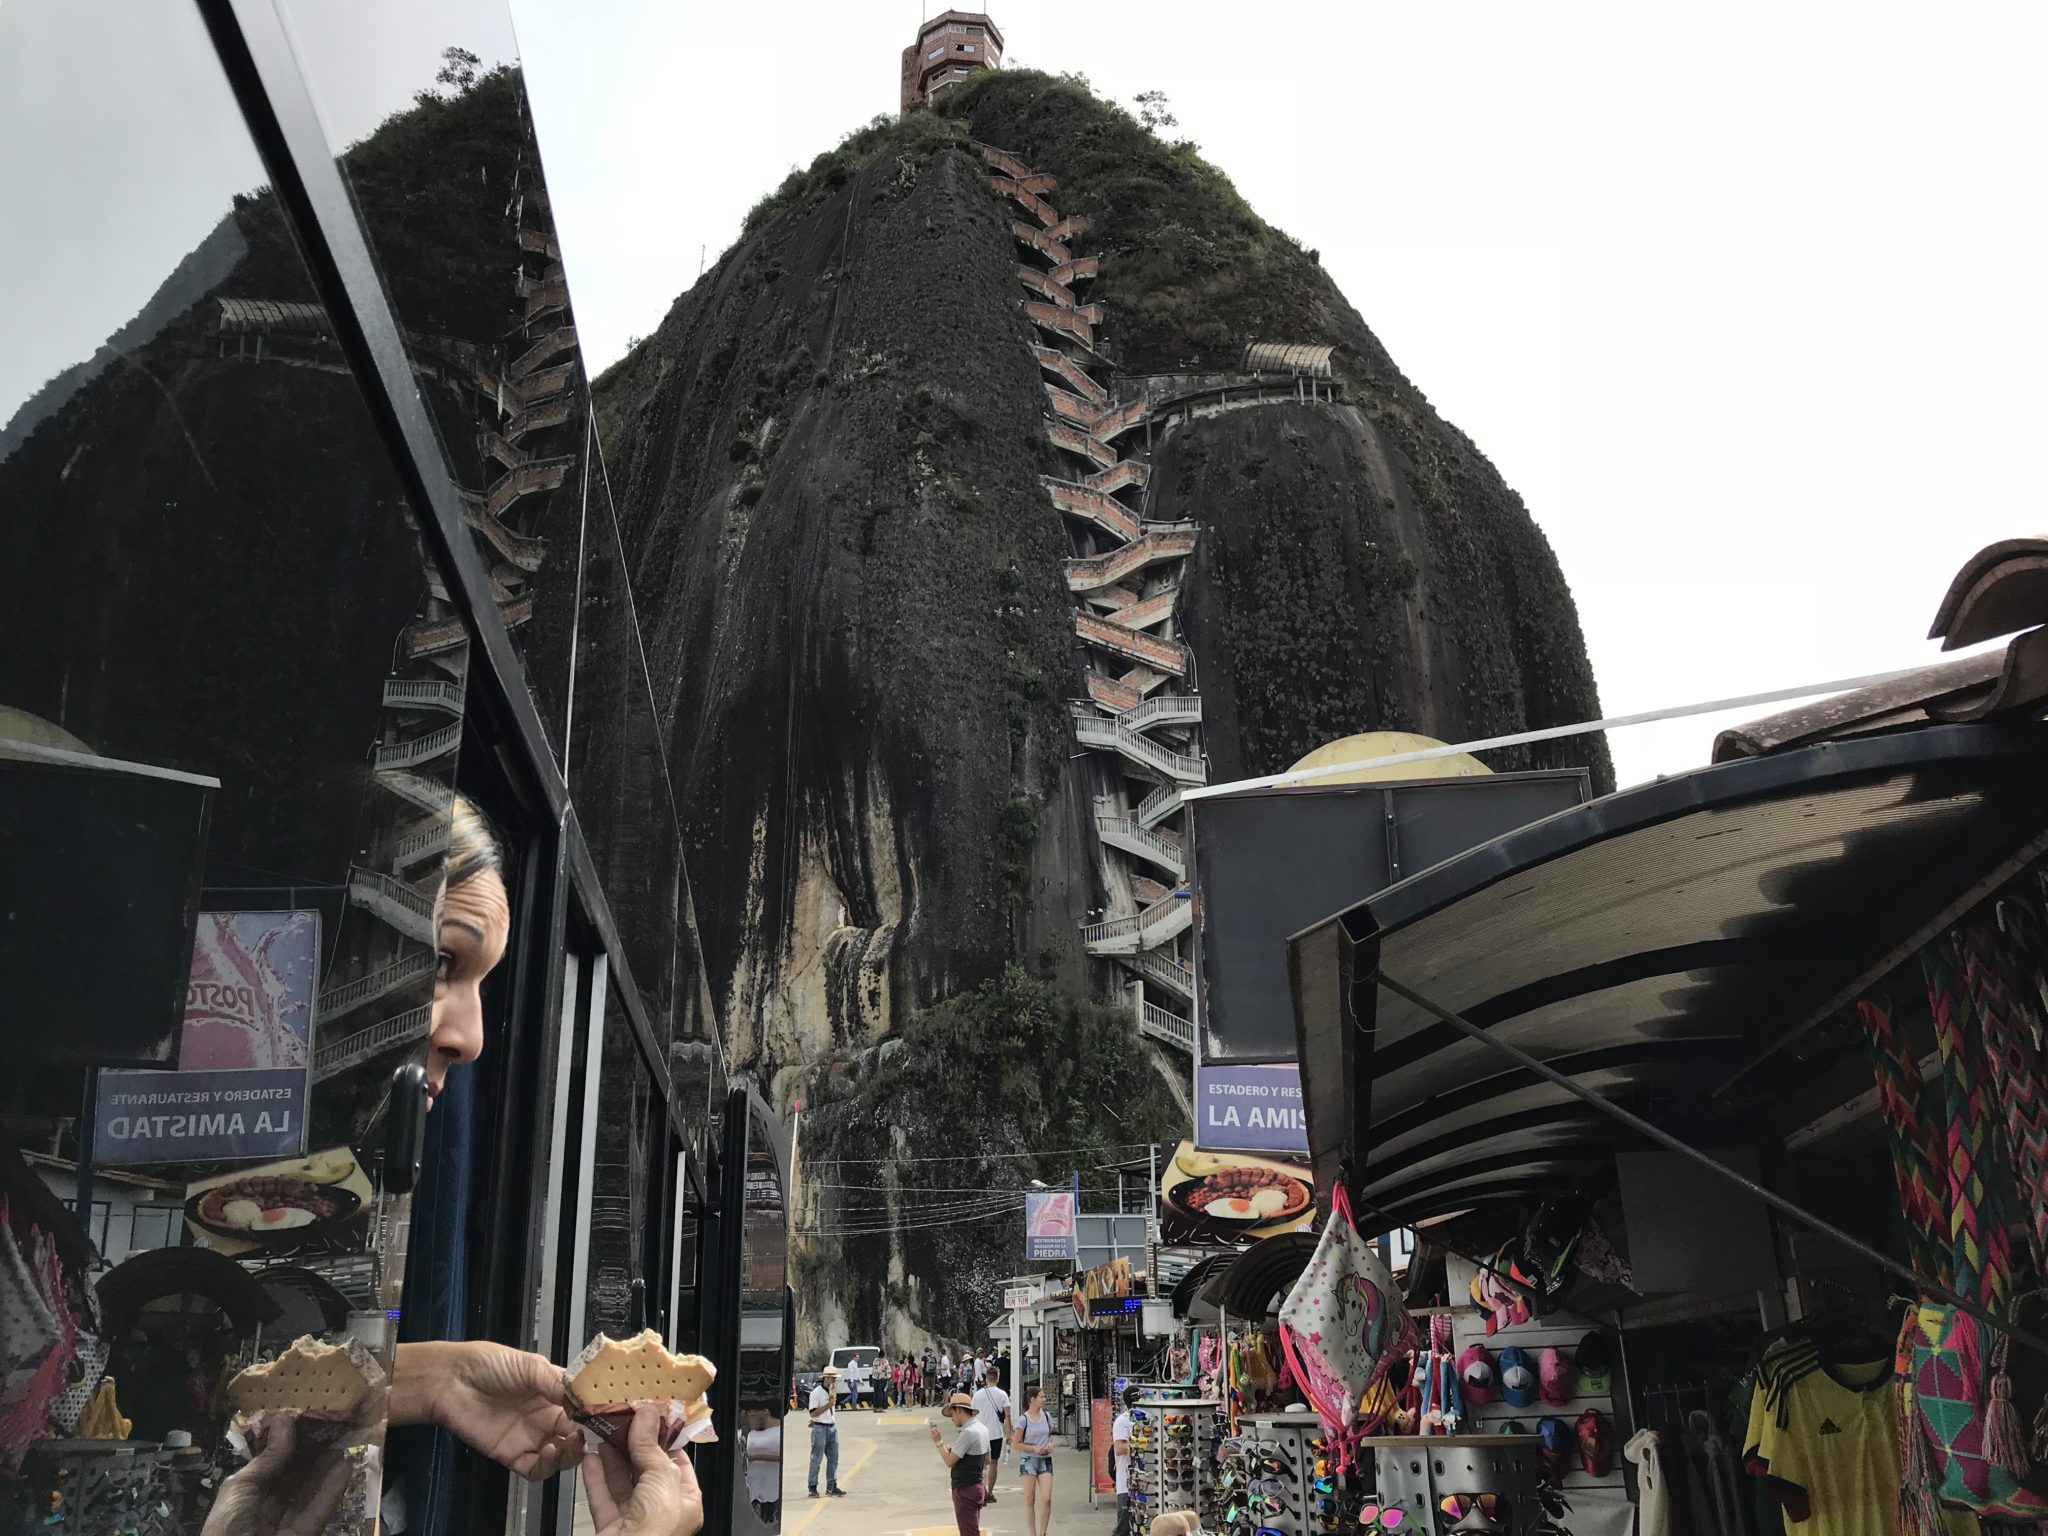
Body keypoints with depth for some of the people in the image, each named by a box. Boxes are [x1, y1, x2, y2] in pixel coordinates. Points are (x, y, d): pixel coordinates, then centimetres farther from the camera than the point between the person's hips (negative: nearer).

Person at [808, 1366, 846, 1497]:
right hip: (820, 1429, -7)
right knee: (816, 1459, 0)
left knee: (833, 1458, 8)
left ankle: (831, 1486, 15)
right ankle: (812, 1487, 8)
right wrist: (828, 1405, -22)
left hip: (832, 1428, 7)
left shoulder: (833, 1391, 11)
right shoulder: (816, 1392, -13)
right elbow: (813, 1413, -18)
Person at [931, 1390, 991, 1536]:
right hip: (977, 1486, 10)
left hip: (965, 1490, -10)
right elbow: (987, 1459, 18)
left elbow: (949, 1461, -21)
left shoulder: (967, 1433, -22)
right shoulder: (981, 1428, 8)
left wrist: (938, 1442, -7)